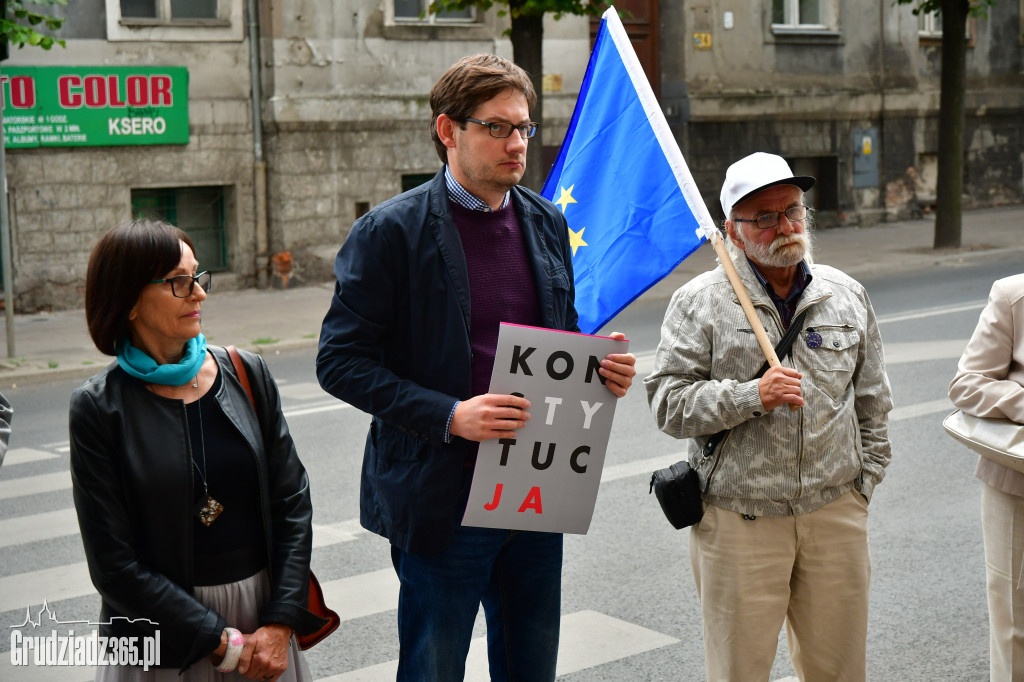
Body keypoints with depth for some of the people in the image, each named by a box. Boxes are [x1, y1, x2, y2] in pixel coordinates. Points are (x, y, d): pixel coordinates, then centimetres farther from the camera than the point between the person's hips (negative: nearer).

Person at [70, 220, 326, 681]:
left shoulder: (247, 374, -1)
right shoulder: (97, 408, -10)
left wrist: (279, 625, -8)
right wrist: (225, 642, -13)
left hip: (262, 615, 3)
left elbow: (292, 501, 0)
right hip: (158, 644, -3)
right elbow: (114, 564, -11)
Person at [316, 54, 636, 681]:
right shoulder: (391, 232, -10)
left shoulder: (548, 224, 8)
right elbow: (340, 361, -12)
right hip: (443, 501, -5)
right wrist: (449, 416, -23)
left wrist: (598, 368, -4)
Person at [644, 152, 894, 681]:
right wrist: (752, 396, -20)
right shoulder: (699, 302, -4)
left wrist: (865, 477, 13)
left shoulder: (847, 296, 9)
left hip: (836, 512, 3)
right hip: (737, 518, -3)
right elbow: (668, 403, -10)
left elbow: (872, 399, 17)